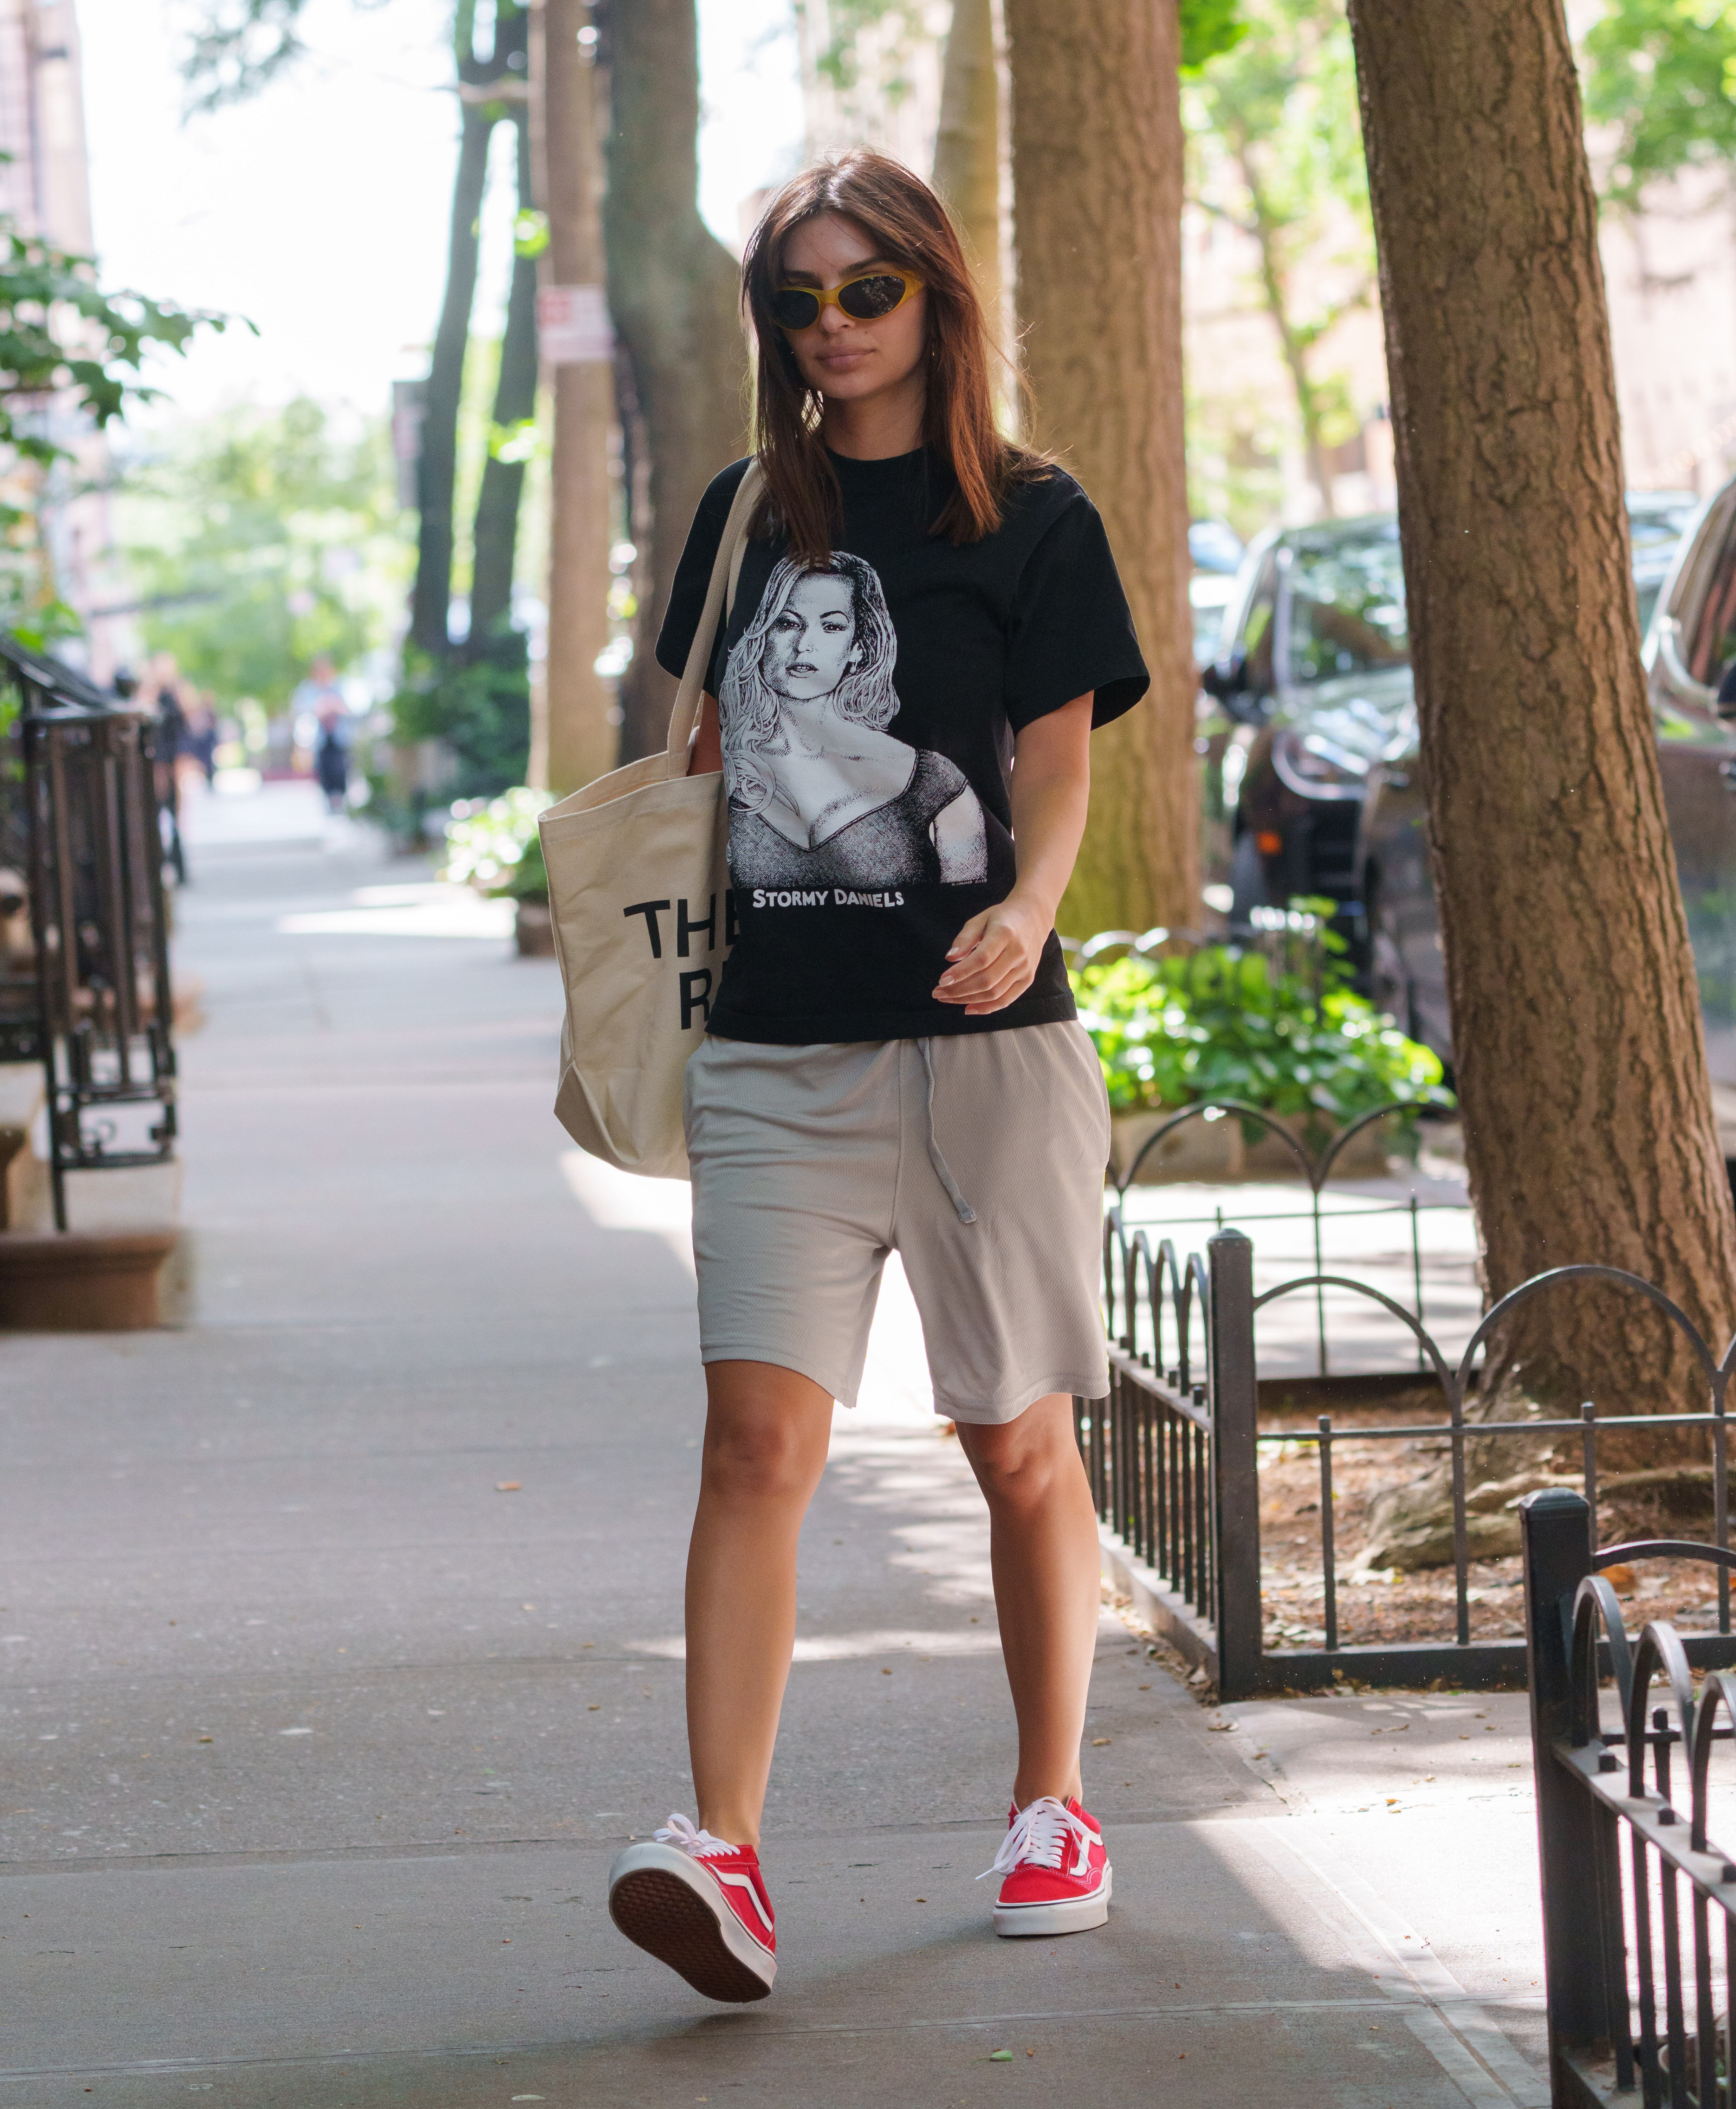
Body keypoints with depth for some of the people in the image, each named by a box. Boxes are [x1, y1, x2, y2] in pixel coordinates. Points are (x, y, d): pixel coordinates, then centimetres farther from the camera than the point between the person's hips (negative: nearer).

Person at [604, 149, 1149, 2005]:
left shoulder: (1031, 523, 1)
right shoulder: (749, 513, 13)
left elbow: (1055, 775, -6)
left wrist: (1023, 915, -27)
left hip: (986, 1045, -2)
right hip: (777, 1055, 2)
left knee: (1019, 1447, 8)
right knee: (758, 1436, -12)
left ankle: (1051, 1807, 25)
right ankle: (720, 1851, -19)